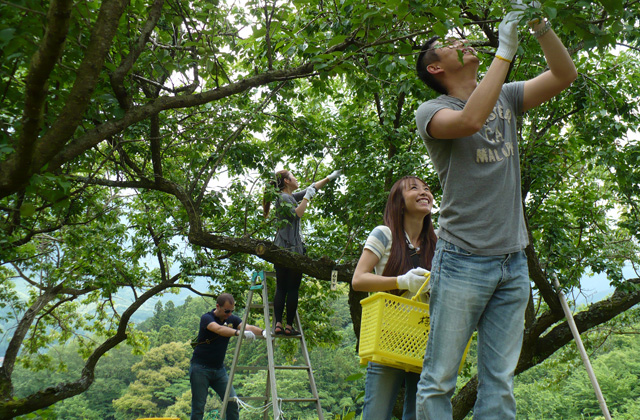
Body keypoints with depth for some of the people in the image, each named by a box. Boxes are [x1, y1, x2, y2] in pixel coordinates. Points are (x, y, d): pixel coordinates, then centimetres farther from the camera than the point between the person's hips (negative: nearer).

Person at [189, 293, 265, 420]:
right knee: (198, 406, -4)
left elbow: (247, 327, -15)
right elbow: (219, 329, -35)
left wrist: (262, 332, -36)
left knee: (232, 402, -4)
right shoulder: (206, 318, -14)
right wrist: (239, 333, -52)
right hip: (200, 368, -5)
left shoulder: (232, 319, 3)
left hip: (219, 369, 5)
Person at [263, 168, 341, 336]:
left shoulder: (290, 196, 20)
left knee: (281, 288, 3)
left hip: (281, 248, 9)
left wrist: (330, 177, 32)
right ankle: (289, 326, -3)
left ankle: (278, 324, 0)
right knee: (293, 289, -5)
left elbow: (313, 188, 28)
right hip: (291, 247, -9)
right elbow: (297, 213, -20)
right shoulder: (283, 197, -5)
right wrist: (307, 197, -12)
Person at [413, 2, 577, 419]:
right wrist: (505, 50, -19)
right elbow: (471, 120, -23)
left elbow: (565, 74, 7)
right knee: (439, 380, -2)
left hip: (514, 261, 5)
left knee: (500, 383, 5)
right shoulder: (432, 111, -1)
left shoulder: (505, 98, 15)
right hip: (463, 260, -5)